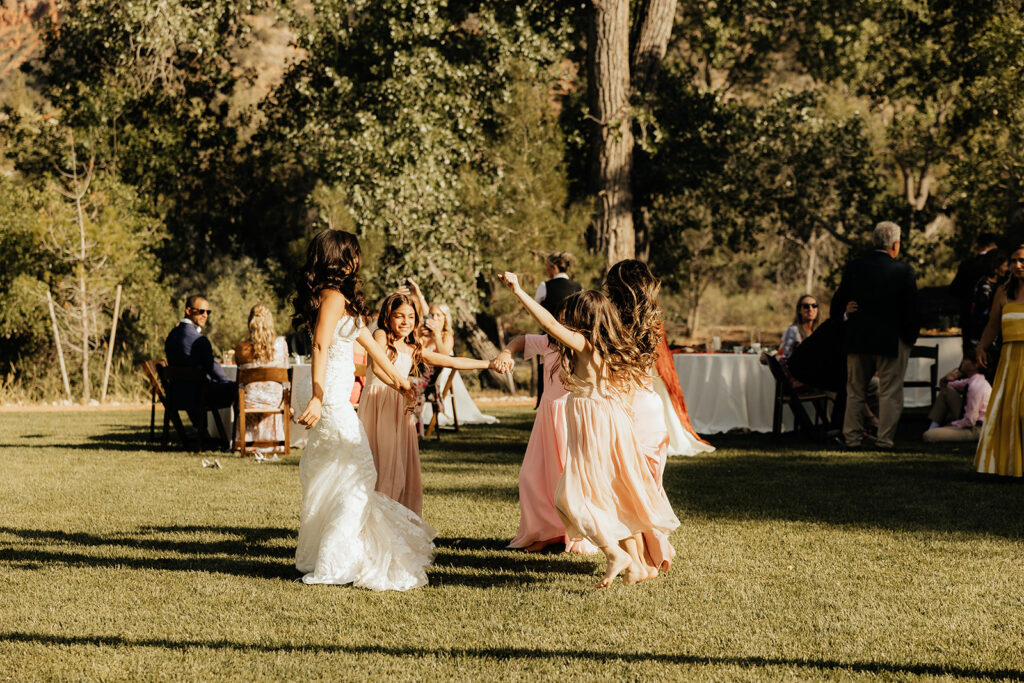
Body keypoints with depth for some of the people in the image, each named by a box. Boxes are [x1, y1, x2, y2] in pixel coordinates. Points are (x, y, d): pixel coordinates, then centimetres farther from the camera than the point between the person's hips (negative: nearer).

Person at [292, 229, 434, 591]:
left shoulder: (343, 300, 18)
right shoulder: (334, 296, -12)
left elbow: (369, 342, 29)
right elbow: (321, 347, -23)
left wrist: (398, 379, 38)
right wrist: (317, 397, -32)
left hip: (336, 400, 10)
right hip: (333, 400, -10)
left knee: (333, 481, 14)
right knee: (355, 479, -5)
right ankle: (332, 565, -4)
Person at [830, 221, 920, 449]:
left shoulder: (854, 267, -2)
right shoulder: (904, 271, -10)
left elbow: (838, 304, 1)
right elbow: (911, 310, -7)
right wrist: (910, 336, 4)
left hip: (857, 338, 3)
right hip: (891, 341, -3)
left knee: (855, 391, 14)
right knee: (890, 392, 5)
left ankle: (852, 437, 15)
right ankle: (885, 439, 4)